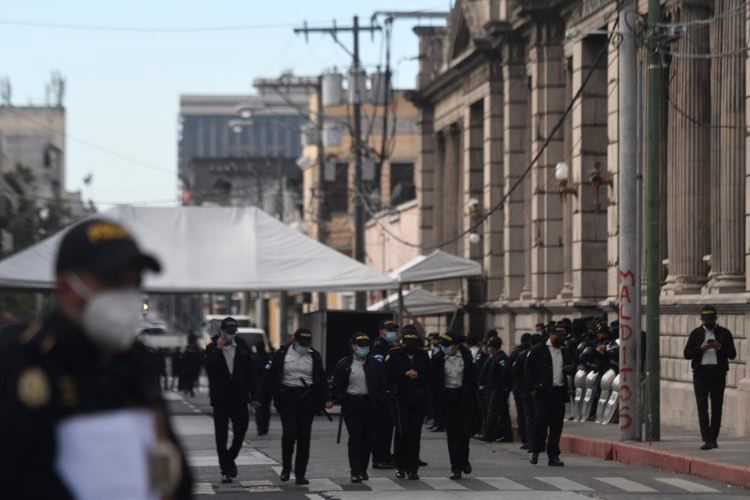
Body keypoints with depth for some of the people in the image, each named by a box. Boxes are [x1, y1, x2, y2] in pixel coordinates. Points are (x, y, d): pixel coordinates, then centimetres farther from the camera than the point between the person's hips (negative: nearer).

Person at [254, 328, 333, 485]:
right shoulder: (281, 354, 2)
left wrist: (326, 399, 2)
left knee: (304, 436, 1)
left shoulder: (315, 357, 9)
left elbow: (321, 380, 15)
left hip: (307, 399, 2)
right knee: (289, 433, -10)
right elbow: (269, 377, 2)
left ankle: (300, 474, 6)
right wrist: (261, 399, -2)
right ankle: (286, 467, 13)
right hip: (287, 398, -2)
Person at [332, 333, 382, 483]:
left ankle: (363, 469, 16)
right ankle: (355, 472, -11)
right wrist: (340, 400, -9)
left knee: (367, 437, 4)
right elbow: (337, 386, 4)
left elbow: (380, 385, 7)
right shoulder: (343, 365, 2)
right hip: (351, 404, -2)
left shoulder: (374, 364, 6)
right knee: (355, 436, -11)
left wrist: (377, 401, -4)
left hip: (369, 404, 2)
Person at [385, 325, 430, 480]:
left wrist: (418, 376, -7)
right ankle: (400, 466, 6)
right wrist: (404, 374, -12)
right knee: (402, 432, -8)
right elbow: (388, 375, -3)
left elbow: (429, 376, 11)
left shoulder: (423, 355, 13)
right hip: (400, 398, -3)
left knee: (415, 434, 0)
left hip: (419, 400, 3)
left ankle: (412, 468, 4)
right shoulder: (394, 354, 4)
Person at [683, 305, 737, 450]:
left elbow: (732, 354, 6)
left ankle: (713, 439, 13)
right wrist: (701, 348, -11)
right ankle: (707, 440, -12)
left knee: (717, 407, 3)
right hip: (700, 373, 0)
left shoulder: (724, 333, 9)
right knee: (702, 407, -9)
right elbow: (687, 354, 5)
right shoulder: (695, 333, 10)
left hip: (718, 373, 0)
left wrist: (720, 348, -13)